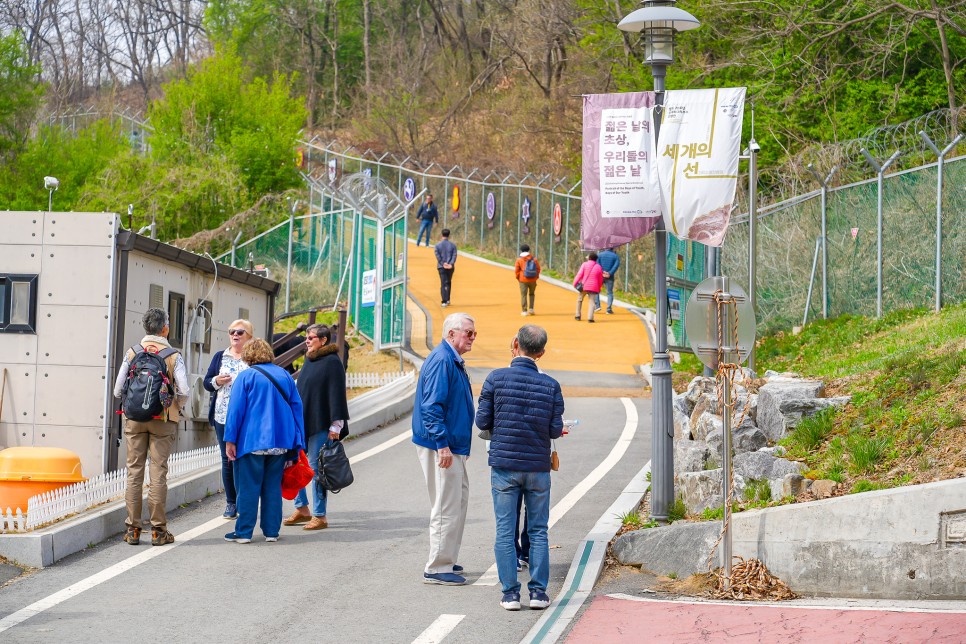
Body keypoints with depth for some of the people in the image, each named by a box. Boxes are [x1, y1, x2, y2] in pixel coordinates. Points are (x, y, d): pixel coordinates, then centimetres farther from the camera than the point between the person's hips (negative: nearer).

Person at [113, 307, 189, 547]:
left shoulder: (132, 353, 0)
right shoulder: (173, 356, -5)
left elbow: (118, 391, -2)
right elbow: (183, 392, -13)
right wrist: (177, 407, 8)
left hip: (135, 419, 2)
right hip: (163, 420, -2)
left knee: (134, 473, 7)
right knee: (158, 474, 2)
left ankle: (133, 529, 7)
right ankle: (158, 530, 3)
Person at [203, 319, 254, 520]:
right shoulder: (220, 357, 14)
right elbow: (206, 382, 14)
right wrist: (217, 381, -6)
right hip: (223, 416, 4)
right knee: (227, 459, 7)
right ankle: (231, 503, 14)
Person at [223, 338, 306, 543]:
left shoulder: (245, 376, -4)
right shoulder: (285, 376, 10)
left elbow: (236, 409, -8)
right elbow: (297, 407, 11)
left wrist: (230, 440, -4)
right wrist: (295, 446, 14)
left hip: (252, 441, -4)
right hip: (281, 442, 5)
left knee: (248, 487, 0)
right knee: (273, 486, 11)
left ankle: (244, 532, 1)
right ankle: (271, 531, 12)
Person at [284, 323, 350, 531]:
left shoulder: (332, 362, -10)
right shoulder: (308, 360, 15)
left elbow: (337, 394, -14)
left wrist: (335, 426, -18)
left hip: (320, 425, -8)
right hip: (302, 423, 8)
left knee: (317, 468, -4)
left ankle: (320, 516, 5)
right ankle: (302, 509, 20)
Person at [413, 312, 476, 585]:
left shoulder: (453, 361, 16)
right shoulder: (441, 361, -17)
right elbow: (432, 406, -23)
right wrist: (442, 445, -26)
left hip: (453, 446, 11)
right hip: (441, 447, -11)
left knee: (459, 499, 18)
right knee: (447, 507, -8)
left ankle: (446, 560, 27)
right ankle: (437, 568, -3)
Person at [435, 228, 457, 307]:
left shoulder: (438, 245, -1)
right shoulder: (452, 245, 1)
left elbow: (438, 256, -9)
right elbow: (454, 256, -8)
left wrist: (443, 264, -11)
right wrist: (451, 264, -16)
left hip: (441, 267, -1)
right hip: (450, 268, 1)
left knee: (443, 284, -2)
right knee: (448, 283, 18)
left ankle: (444, 301, -11)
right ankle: (447, 300, 22)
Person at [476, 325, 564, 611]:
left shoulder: (496, 378, -7)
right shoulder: (551, 385, -4)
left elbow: (482, 421, -5)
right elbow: (556, 430, -3)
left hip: (503, 464, -1)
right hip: (538, 467, 1)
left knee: (505, 531, 3)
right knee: (538, 531, 9)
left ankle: (510, 592, 1)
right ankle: (538, 591, 5)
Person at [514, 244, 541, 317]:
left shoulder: (519, 260, -6)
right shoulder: (534, 259, 1)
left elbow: (516, 270, -5)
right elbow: (538, 268, 3)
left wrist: (518, 278, 9)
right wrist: (536, 277, 15)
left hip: (523, 280, -2)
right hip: (533, 280, 2)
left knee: (523, 295, 2)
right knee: (532, 294, 20)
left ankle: (525, 311, -1)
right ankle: (531, 308, 10)